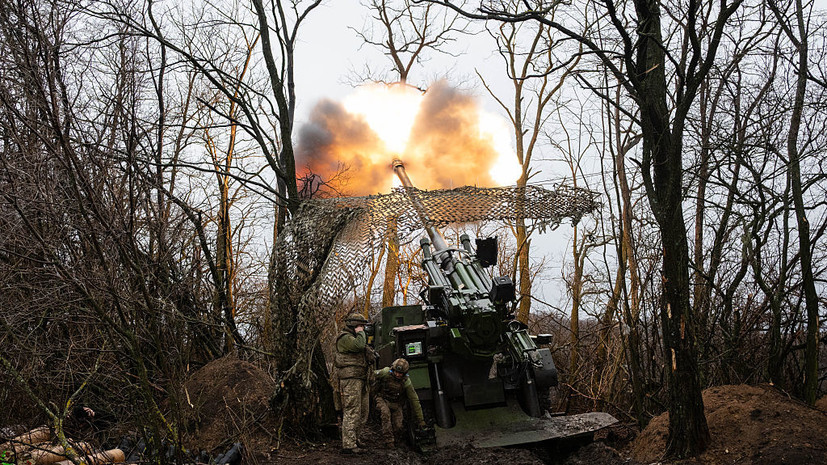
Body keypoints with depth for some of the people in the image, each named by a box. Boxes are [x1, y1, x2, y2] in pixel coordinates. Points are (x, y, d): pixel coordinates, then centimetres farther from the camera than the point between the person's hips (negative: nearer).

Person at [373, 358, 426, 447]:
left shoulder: (406, 382, -19)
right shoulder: (385, 373, -23)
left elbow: (414, 400, -14)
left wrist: (420, 420, -12)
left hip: (396, 403, 1)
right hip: (382, 399, -1)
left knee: (398, 428, -13)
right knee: (386, 414, -33)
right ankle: (389, 441, -24)